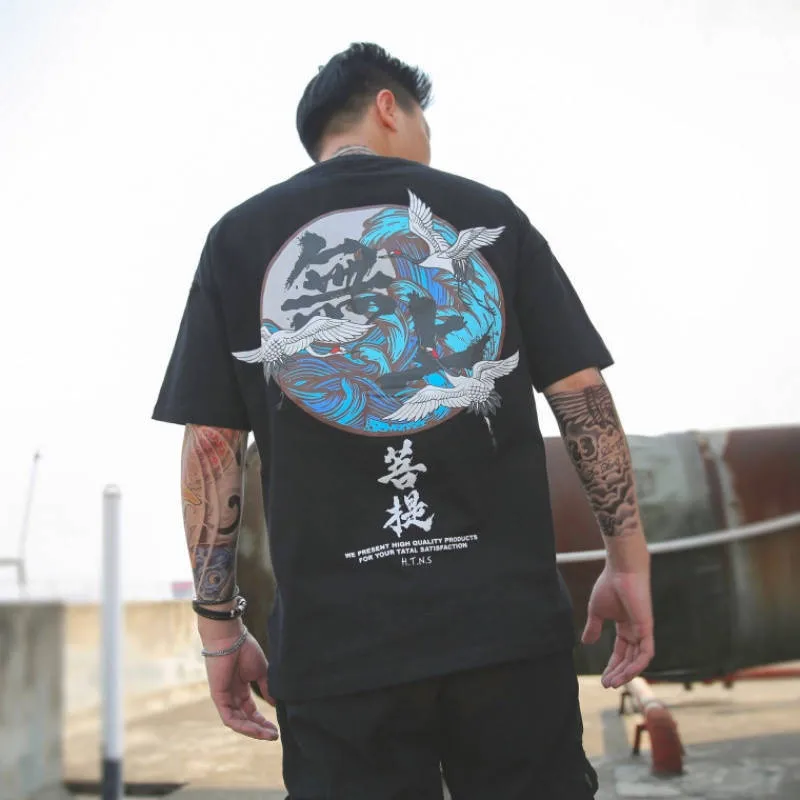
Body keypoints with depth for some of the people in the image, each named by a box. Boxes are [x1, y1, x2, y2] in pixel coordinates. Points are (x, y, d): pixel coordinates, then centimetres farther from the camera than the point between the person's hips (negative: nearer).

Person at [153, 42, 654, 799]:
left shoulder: (239, 236, 8)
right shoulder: (488, 213, 8)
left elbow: (211, 440, 2)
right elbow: (582, 391, 4)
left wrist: (219, 624, 7)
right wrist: (629, 562, 11)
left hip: (335, 643, 0)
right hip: (510, 622, 0)